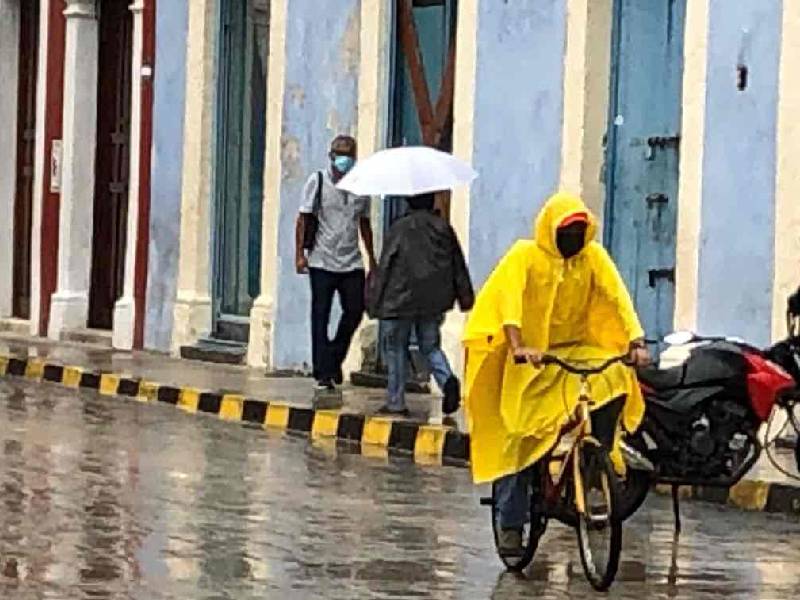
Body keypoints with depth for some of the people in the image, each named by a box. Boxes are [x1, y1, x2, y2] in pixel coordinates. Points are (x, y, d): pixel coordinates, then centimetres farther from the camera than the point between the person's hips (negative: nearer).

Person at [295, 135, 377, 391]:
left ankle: (334, 360, 23)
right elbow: (303, 219, -1)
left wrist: (371, 257, 16)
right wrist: (299, 254, -8)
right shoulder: (318, 181, -3)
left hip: (352, 263, 3)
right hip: (322, 262, -3)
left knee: (355, 312, 1)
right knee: (321, 317, 1)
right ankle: (323, 373, 6)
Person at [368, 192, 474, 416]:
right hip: (434, 301, 4)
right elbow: (458, 265, 7)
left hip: (401, 300, -4)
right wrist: (465, 296, 15)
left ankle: (396, 402, 10)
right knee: (430, 347, 15)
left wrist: (374, 301, 0)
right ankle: (447, 379, -13)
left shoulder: (399, 229, -9)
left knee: (396, 349, 8)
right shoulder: (443, 228, 2)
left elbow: (384, 267, -7)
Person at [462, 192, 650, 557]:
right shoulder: (525, 256, -9)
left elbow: (617, 297, -11)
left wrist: (636, 342, -26)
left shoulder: (593, 257, 0)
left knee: (613, 380, -25)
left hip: (573, 352, 3)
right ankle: (510, 526, 3)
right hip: (527, 361, -3)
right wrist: (518, 347, -40)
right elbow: (510, 298, -24)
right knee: (519, 438, -6)